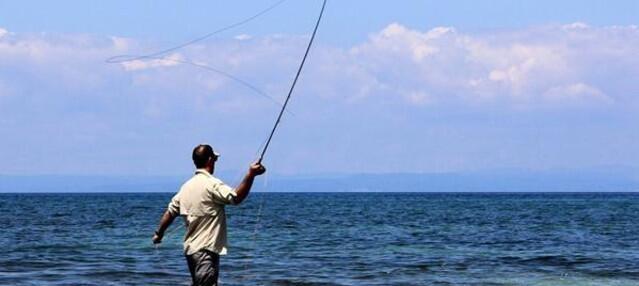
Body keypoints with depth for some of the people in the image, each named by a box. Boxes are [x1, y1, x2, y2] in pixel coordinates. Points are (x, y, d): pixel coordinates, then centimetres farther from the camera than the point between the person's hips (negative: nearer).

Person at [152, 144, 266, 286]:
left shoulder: (187, 186, 11)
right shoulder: (212, 184, -13)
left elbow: (170, 212, 18)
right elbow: (236, 198, -25)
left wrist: (159, 233, 31)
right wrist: (250, 175, -24)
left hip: (190, 248, 9)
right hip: (206, 249, -9)